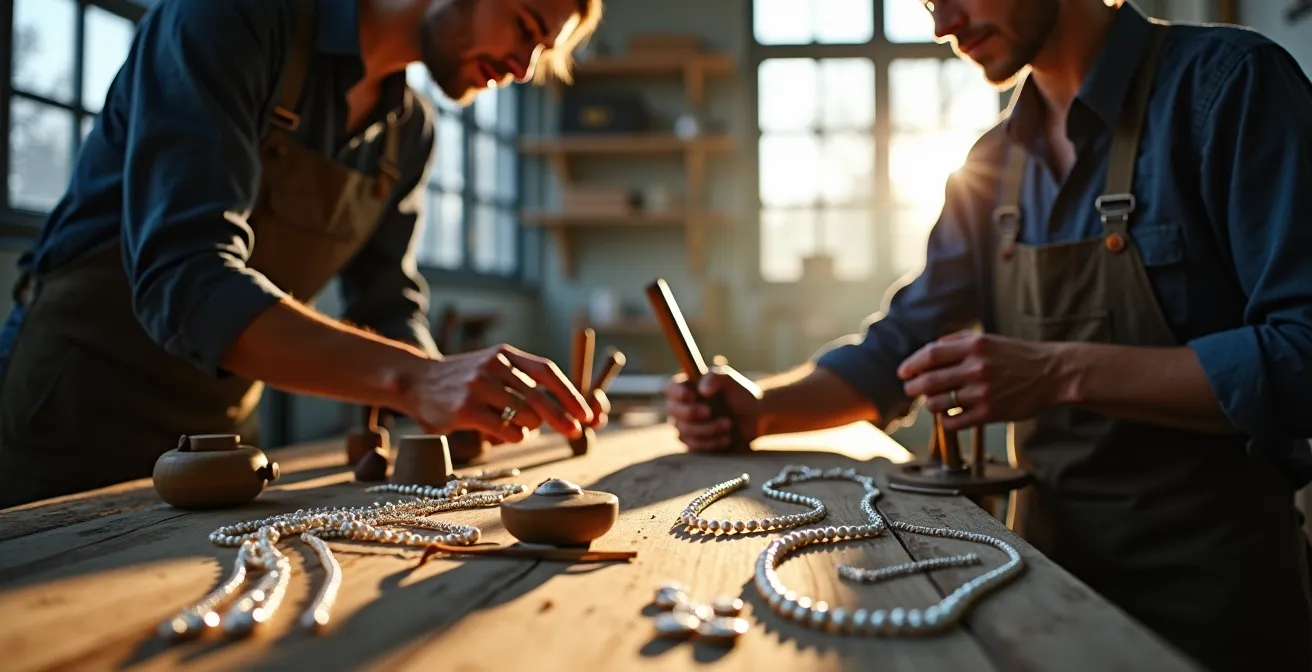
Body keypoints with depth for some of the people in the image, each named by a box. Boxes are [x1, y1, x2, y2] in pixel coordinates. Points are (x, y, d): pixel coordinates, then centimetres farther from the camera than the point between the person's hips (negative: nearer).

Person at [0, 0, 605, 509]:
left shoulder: (409, 131, 2)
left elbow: (388, 310, 4)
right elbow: (184, 280, -32)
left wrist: (456, 399, -16)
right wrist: (414, 378, -43)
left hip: (220, 432, 6)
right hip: (75, 414, -6)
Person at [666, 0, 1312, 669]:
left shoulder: (1229, 82, -13)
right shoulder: (993, 163, 5)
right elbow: (900, 350, 7)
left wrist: (1066, 374, -28)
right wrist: (760, 408, -8)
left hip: (1208, 575, -5)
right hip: (1048, 555, 6)